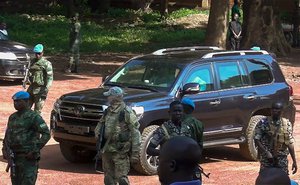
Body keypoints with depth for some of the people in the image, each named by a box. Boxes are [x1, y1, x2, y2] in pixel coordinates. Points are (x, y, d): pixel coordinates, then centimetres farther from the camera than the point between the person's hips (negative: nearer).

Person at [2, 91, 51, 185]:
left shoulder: (33, 117, -8)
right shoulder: (12, 117, 15)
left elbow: (46, 134, -13)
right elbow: (7, 135, 25)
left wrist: (35, 150, -17)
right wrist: (5, 150, 10)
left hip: (28, 158, -8)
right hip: (14, 157, 8)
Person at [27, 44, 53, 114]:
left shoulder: (46, 63, -9)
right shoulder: (33, 62, 12)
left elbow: (50, 77, -16)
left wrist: (46, 89, -24)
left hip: (40, 89, -7)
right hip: (32, 87, 7)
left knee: (37, 111, -4)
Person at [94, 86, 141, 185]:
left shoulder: (127, 112, -12)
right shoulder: (108, 111, 10)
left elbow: (135, 134, -12)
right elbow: (100, 124, 26)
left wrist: (135, 153, -15)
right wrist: (98, 133, 2)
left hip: (121, 151, -7)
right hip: (107, 150, 7)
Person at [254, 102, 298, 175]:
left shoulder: (287, 124, 2)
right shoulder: (263, 123, -5)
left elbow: (290, 143, 4)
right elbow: (256, 139, -7)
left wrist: (294, 161, 1)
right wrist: (266, 152, -19)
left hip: (282, 158, 2)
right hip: (266, 158, -2)